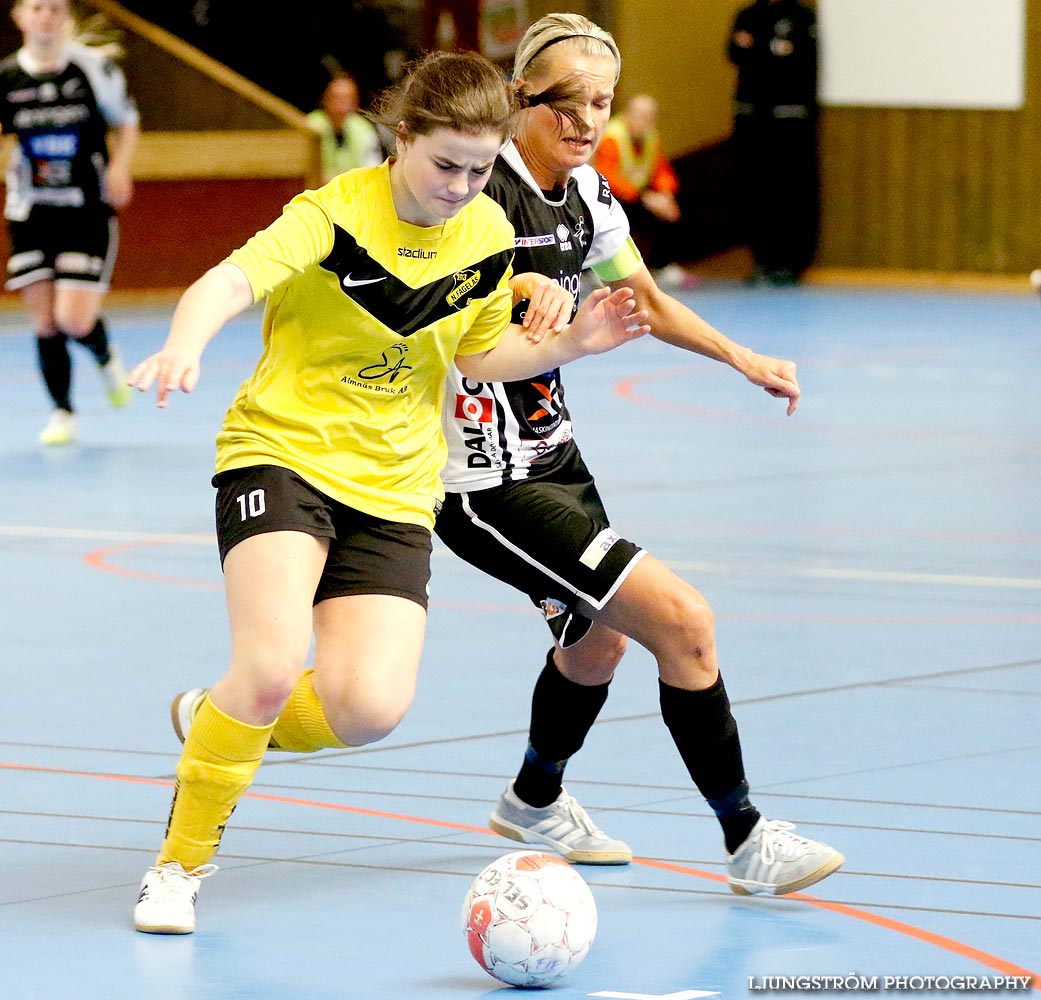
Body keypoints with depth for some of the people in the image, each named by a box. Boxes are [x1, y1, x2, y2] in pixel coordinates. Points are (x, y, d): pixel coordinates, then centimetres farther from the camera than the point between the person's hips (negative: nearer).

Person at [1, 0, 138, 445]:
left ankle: (106, 356, 24)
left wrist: (119, 166, -7)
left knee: (75, 320, -11)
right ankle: (62, 413, 17)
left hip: (88, 209, -2)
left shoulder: (92, 66, -5)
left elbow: (125, 121, 9)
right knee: (45, 323, 1)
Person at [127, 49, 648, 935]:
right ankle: (182, 862, -4)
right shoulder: (338, 213, -15)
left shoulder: (489, 234, 1)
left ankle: (217, 722, 20)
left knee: (370, 709, -13)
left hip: (393, 487, 5)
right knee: (274, 664, -26)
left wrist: (567, 343, -2)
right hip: (283, 453, -5)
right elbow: (231, 281, -32)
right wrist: (186, 345, -53)